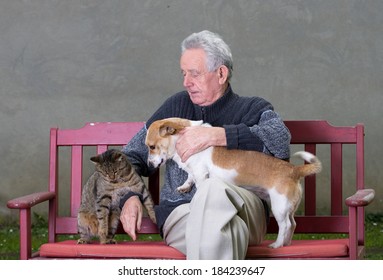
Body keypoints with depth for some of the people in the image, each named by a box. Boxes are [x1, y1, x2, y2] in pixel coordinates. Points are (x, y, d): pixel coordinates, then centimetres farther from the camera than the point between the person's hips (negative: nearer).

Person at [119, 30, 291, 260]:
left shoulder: (252, 109, 16)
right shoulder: (176, 106, 26)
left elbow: (280, 140, -9)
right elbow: (133, 156, 27)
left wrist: (217, 135, -16)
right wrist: (129, 197, 5)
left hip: (244, 208, -1)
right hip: (181, 212, 1)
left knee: (212, 189, -39)